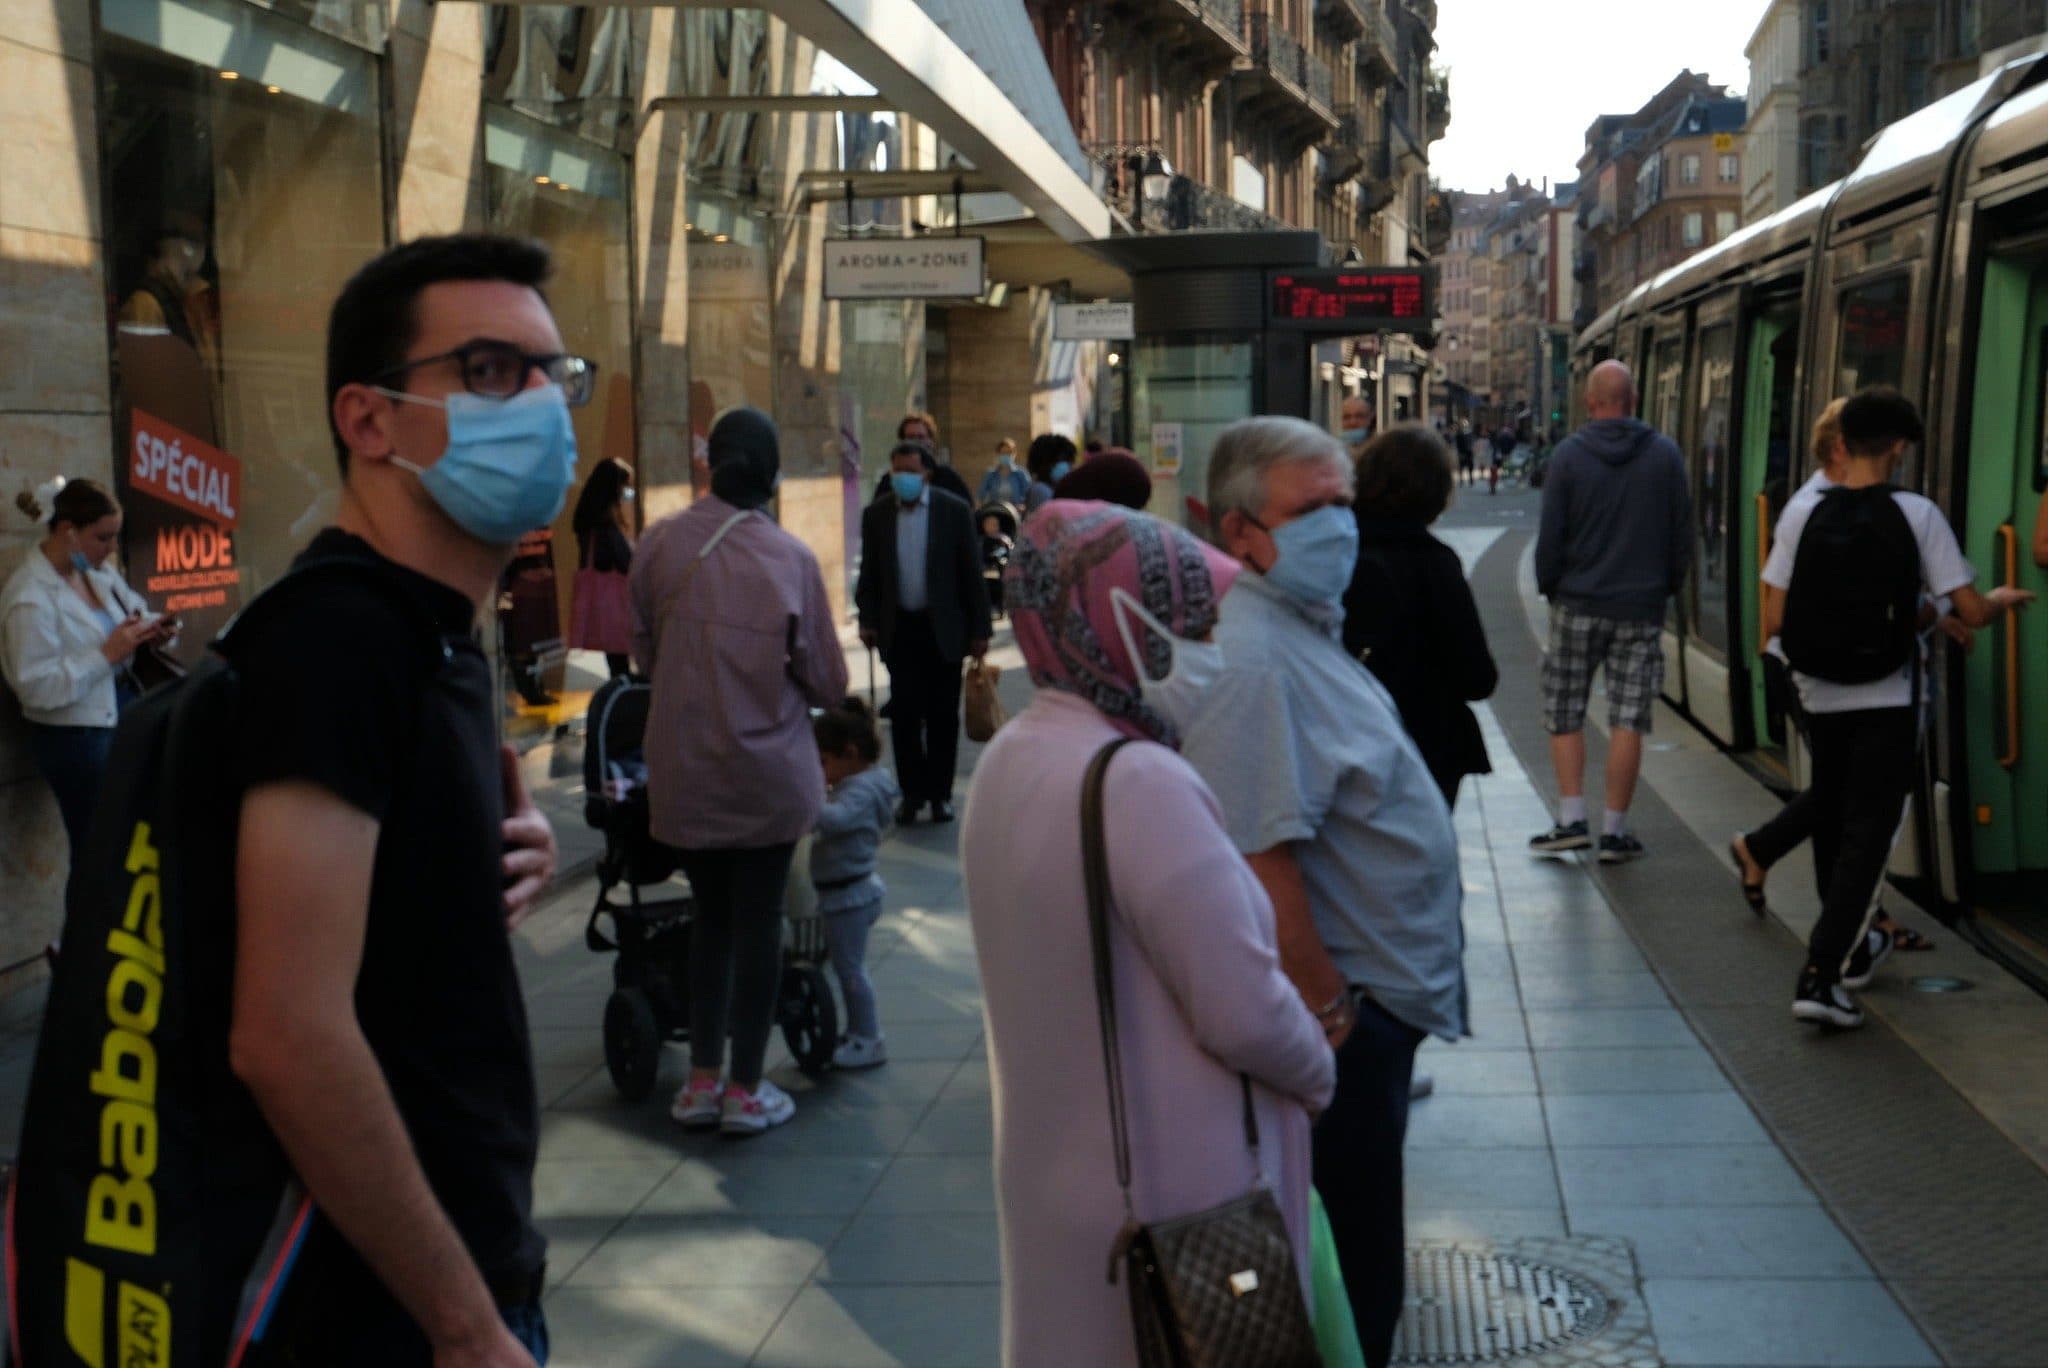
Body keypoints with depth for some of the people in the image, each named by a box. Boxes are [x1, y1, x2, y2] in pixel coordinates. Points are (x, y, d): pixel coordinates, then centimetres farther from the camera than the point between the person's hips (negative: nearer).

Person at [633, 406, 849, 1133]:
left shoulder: (661, 543, -10)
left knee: (710, 914, 18)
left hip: (684, 768, 2)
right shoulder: (790, 558, -14)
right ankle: (746, 1088, 17)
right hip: (768, 769, -2)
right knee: (758, 921, 10)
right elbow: (827, 681, -7)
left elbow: (644, 652, 3)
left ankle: (703, 1079, 21)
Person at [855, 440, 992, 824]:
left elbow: (972, 574, -2)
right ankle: (912, 792, 11)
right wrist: (868, 620, -2)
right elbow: (868, 576, 8)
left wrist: (979, 630, -3)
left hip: (943, 628, -1)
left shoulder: (955, 511, -3)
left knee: (942, 716, 5)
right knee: (904, 714, 1)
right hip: (899, 629, 1)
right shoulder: (876, 515, 3)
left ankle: (940, 793, 15)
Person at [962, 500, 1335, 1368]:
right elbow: (1245, 1011, -24)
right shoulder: (1141, 784, -25)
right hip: (1177, 1193, -8)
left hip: (1057, 1172, 8)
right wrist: (1317, 1075, -4)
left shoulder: (1008, 760, 2)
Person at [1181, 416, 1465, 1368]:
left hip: (1379, 994, 10)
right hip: (1348, 1005, -10)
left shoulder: (1306, 626, 9)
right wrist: (1329, 1008, -23)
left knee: (1358, 1250, 24)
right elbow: (1263, 861, -29)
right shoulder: (1252, 662, -25)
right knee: (1351, 1265, 5)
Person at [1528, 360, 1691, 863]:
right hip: (1642, 607, 1)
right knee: (1628, 720, 3)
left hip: (1579, 603, -1)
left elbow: (1550, 534, -4)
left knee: (1564, 714, 10)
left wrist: (1549, 586, 10)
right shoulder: (1666, 454, 0)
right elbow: (1682, 531, 4)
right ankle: (1614, 831, 5)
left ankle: (1571, 819, 3)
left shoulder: (1569, 455, -6)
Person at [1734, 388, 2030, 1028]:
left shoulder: (1802, 514, -6)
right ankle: (1820, 976, -10)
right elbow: (1971, 612, -9)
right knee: (1867, 836, 0)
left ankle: (1850, 948, 37)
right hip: (1890, 699, -3)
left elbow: (1774, 620, -7)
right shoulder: (1916, 515, -10)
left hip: (1821, 696, 3)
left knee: (1832, 826, 20)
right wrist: (2003, 600, 14)